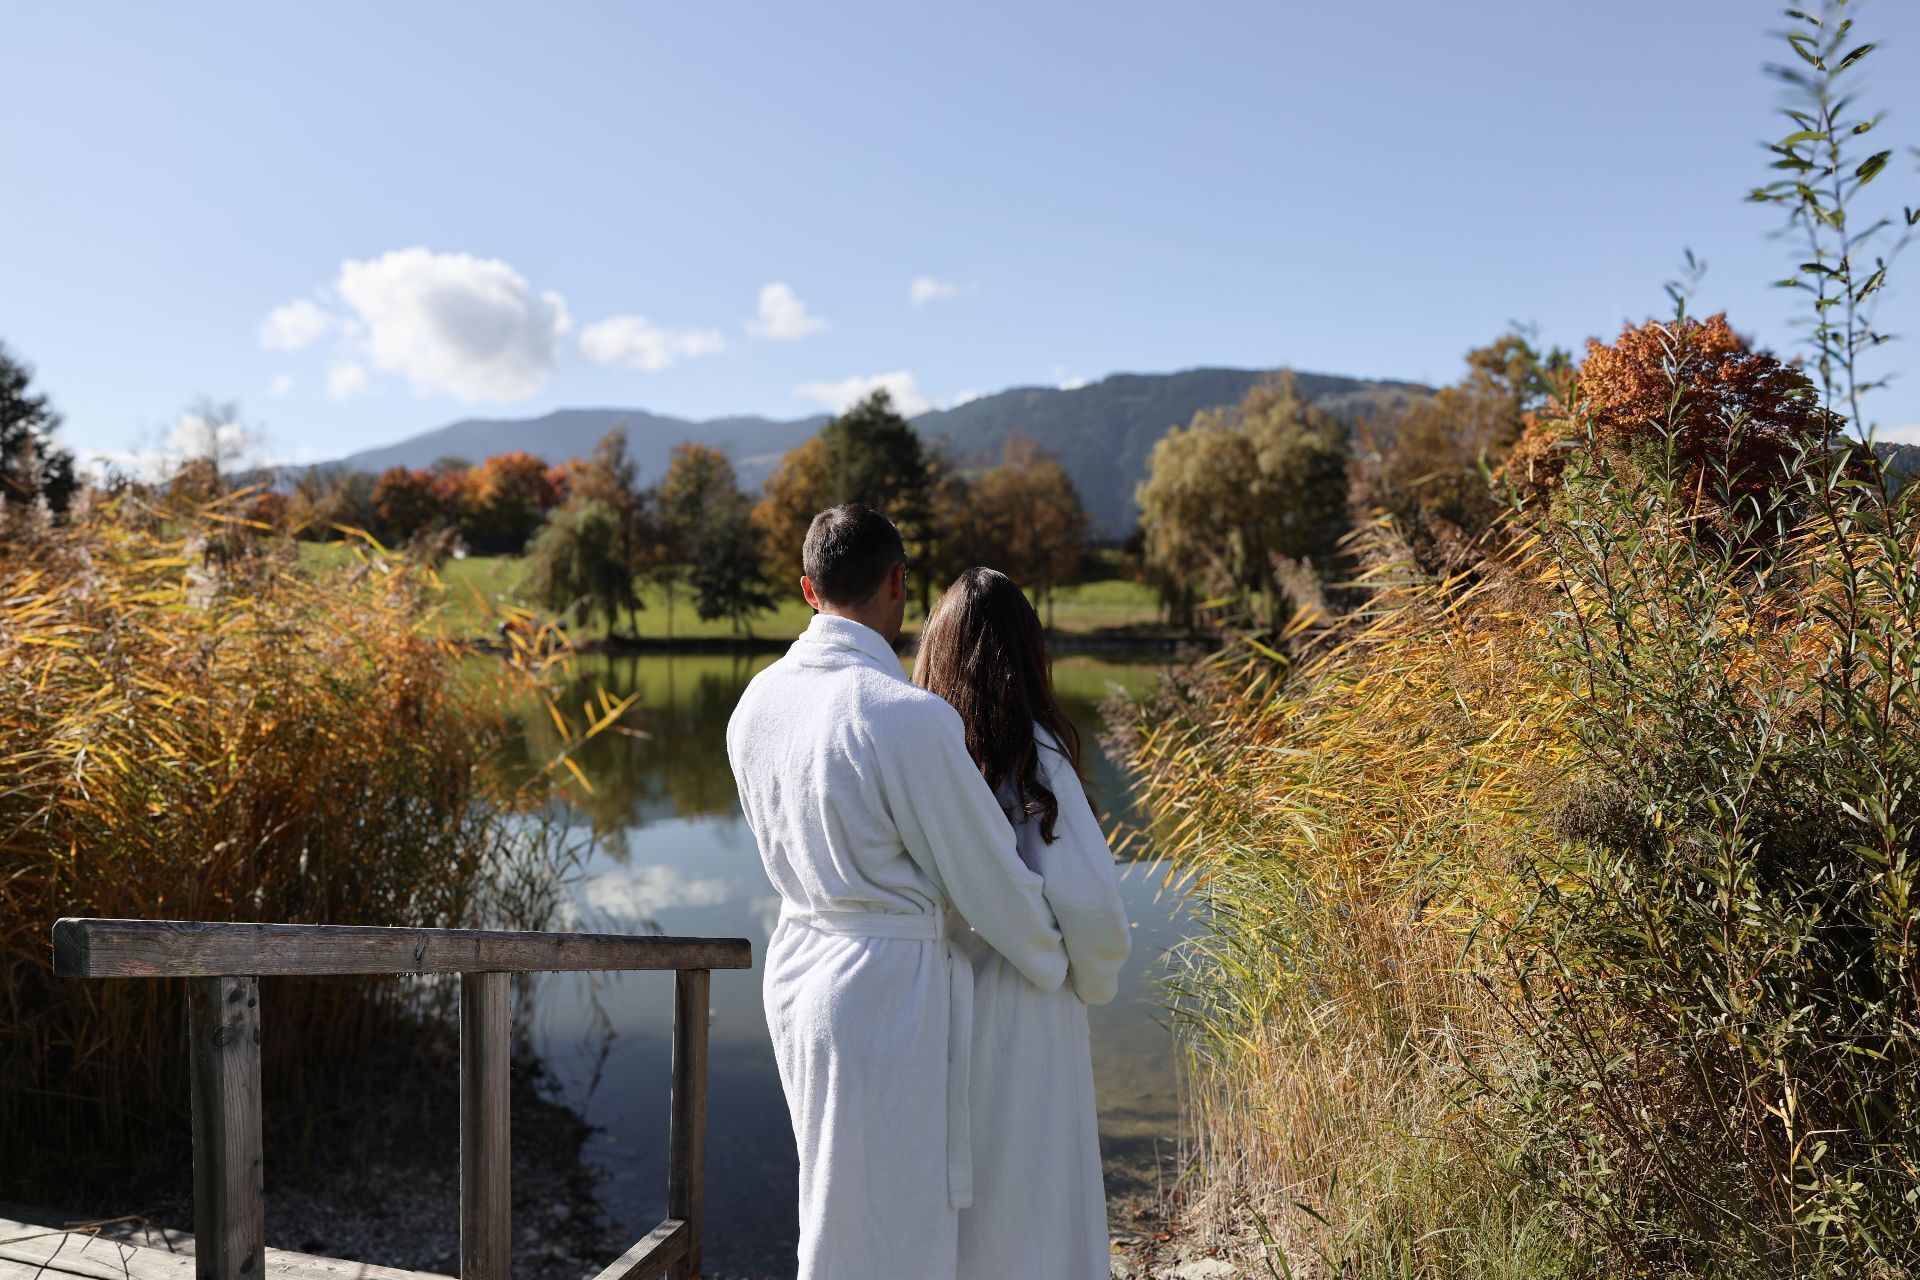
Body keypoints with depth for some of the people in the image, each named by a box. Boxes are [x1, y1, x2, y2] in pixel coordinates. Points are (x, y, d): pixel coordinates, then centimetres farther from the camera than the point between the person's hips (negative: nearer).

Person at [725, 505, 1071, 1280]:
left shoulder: (757, 702, 0)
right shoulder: (907, 717, -23)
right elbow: (986, 873, -13)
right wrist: (1055, 968, 5)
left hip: (800, 962, 8)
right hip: (889, 984, -8)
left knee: (836, 1199, 25)